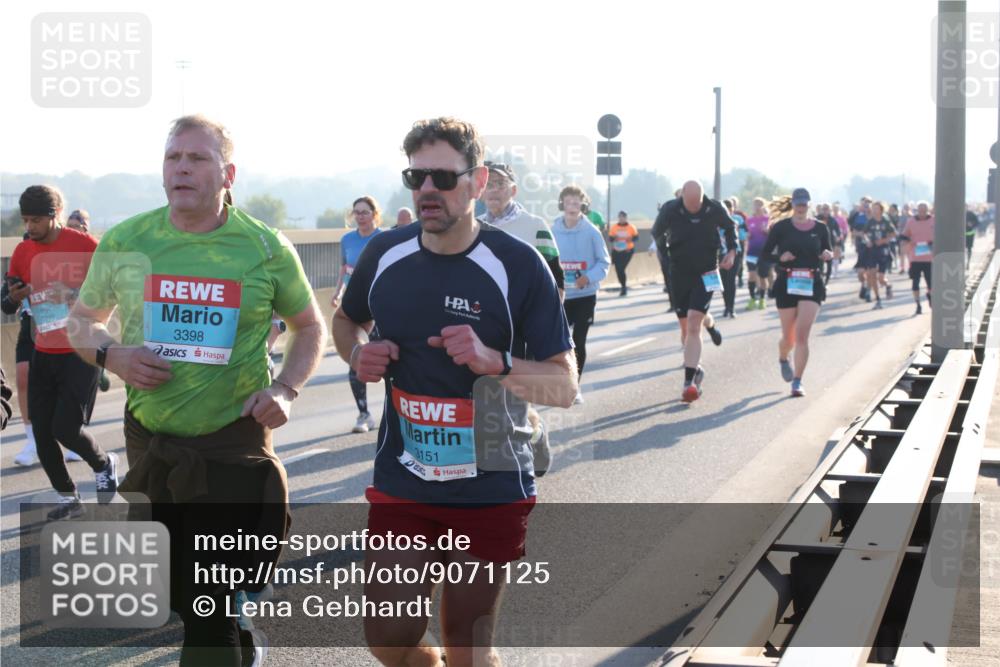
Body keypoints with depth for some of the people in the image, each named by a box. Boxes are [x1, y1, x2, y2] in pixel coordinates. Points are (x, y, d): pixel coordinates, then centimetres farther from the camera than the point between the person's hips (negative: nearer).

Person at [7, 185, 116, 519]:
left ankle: (104, 464, 19)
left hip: (81, 353, -5)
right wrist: (13, 296, -12)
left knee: (66, 428, -13)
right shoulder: (22, 252, 3)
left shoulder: (83, 245, -11)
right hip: (44, 354, 5)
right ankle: (68, 498, 22)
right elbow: (9, 301, 11)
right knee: (42, 433, 3)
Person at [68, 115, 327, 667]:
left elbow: (309, 326, 10)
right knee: (174, 595, 16)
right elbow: (83, 322, 13)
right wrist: (111, 355, -9)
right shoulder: (124, 242, 1)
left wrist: (285, 389, -6)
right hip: (148, 443, 3)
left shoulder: (266, 248, -3)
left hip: (234, 442, -3)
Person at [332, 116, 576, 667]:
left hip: (490, 491, -3)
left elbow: (564, 386, -12)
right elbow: (347, 321, 20)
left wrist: (493, 361, -29)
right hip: (401, 485, 3)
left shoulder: (518, 266, -13)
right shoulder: (384, 255, -1)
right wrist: (358, 355, -2)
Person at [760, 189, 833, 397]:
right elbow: (765, 253, 0)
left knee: (802, 335, -12)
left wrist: (829, 255, -7)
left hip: (812, 286, 0)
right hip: (786, 285, 0)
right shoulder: (781, 227, -1)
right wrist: (780, 258, -20)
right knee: (789, 337, 9)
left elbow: (828, 251, 17)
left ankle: (797, 382, -10)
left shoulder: (820, 228, 5)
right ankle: (783, 359, 45)